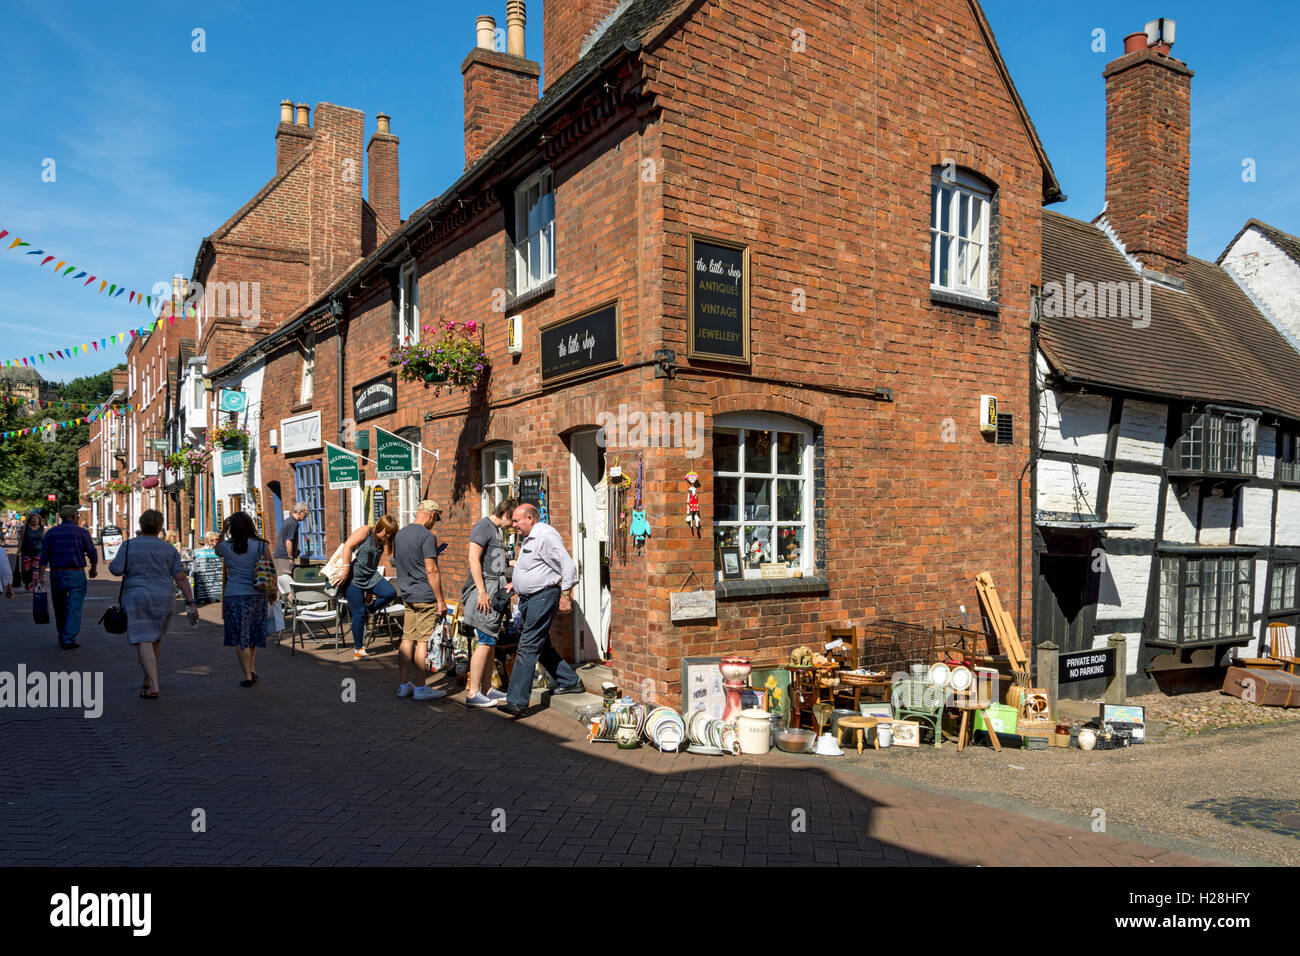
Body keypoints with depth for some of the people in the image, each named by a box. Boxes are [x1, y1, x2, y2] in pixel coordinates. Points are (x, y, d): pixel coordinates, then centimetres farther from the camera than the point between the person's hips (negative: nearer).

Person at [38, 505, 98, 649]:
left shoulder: (50, 533, 7)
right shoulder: (81, 532, -3)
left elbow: (44, 557, 3)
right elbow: (92, 553, -2)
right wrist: (94, 568, 15)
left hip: (56, 574, 4)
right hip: (76, 573, -4)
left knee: (60, 608, 15)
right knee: (74, 607, -3)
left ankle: (62, 637, 26)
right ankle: (69, 639, -9)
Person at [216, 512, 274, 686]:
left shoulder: (226, 547, -4)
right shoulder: (261, 545, -4)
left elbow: (217, 550, 21)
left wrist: (223, 531, 19)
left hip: (234, 595, -1)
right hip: (257, 595, 1)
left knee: (239, 638, 4)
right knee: (253, 633, 20)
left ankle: (248, 676, 2)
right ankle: (252, 669, 21)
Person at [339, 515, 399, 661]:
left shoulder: (382, 543, 15)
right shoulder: (365, 531, -5)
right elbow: (347, 546, -14)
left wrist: (371, 592, 18)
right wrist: (346, 570, -19)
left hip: (371, 577, 7)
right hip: (353, 577, -6)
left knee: (391, 592, -18)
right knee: (358, 613, -5)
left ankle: (367, 608, 7)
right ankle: (358, 650, 7)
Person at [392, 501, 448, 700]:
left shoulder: (399, 534, 13)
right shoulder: (427, 536, -13)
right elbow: (431, 571, -17)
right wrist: (441, 601, -13)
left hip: (408, 596, 8)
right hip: (425, 596, -8)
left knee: (408, 639, 11)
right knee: (423, 641, -3)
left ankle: (403, 685, 15)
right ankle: (420, 688, 1)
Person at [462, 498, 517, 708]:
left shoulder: (496, 530, 20)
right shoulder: (483, 527, -10)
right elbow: (474, 559, -18)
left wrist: (505, 587, 24)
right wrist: (482, 591, -22)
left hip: (494, 591, 10)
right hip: (485, 590, -10)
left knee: (491, 641, 12)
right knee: (486, 641, -10)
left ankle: (487, 689, 19)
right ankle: (473, 693, -7)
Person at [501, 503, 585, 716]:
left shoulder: (546, 536, -15)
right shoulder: (528, 539, 17)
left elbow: (568, 565, -19)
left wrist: (565, 595, -20)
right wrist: (515, 583, 21)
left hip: (543, 596, -11)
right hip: (528, 598, 11)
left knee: (528, 647, -13)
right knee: (542, 645, 17)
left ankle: (517, 701, -13)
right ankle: (570, 681, 31)